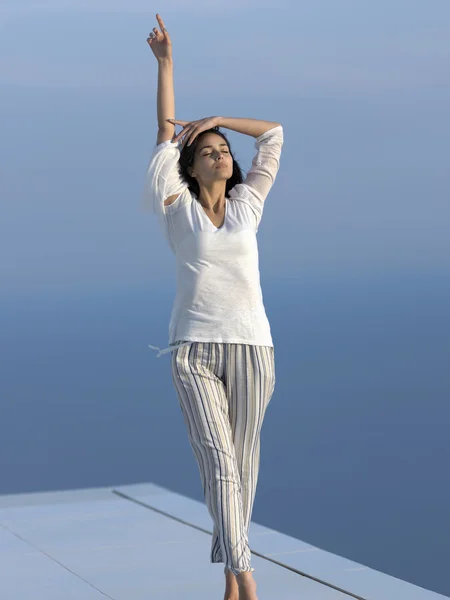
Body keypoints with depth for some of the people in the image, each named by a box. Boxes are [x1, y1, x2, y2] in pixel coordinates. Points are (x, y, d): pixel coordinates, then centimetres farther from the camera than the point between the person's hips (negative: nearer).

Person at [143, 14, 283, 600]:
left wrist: (215, 119, 15)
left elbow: (274, 133, 16)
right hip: (194, 348, -2)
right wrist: (164, 61, 3)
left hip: (251, 345, 2)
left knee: (241, 460, 7)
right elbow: (166, 134, 4)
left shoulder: (246, 204, 10)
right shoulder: (178, 209, 5)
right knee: (217, 460, -13)